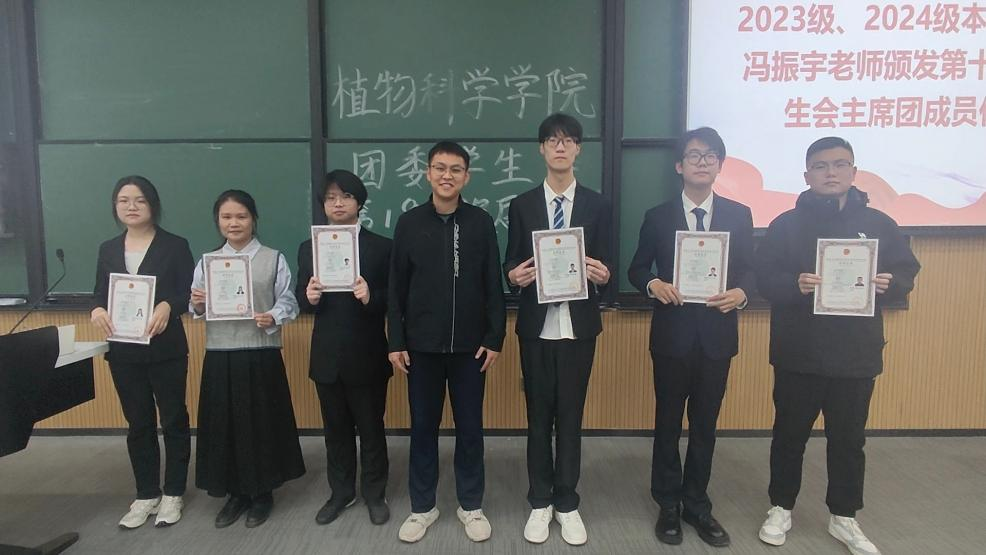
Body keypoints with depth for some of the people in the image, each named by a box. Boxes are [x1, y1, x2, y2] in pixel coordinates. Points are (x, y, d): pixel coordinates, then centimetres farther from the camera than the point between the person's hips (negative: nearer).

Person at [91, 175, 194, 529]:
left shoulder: (175, 246, -3)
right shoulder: (108, 250, 10)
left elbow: (189, 293, -8)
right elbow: (100, 293, 10)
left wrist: (167, 305, -28)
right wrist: (97, 309, -13)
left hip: (166, 349, -4)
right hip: (124, 351, 4)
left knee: (173, 420, 7)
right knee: (138, 424, 13)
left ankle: (173, 493, 22)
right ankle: (146, 495, 27)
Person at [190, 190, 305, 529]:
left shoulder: (273, 259, 1)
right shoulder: (207, 262, 10)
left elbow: (288, 301, -4)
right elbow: (197, 309, 11)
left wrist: (273, 317, -23)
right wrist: (197, 305, -11)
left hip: (261, 355, -3)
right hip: (219, 355, 3)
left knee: (261, 423, 5)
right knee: (224, 424, 9)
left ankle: (262, 493, 23)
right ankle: (236, 493, 26)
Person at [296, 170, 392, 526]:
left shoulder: (381, 247, -2)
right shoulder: (309, 248, 8)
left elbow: (394, 298, -7)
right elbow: (300, 298, 5)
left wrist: (371, 297, -27)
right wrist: (309, 298, -17)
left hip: (367, 355, -3)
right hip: (327, 356, 3)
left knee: (371, 427, 10)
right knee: (336, 429, 16)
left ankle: (374, 494, 27)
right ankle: (341, 492, 33)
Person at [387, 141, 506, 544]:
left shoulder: (481, 222, -1)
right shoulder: (409, 222, 0)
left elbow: (493, 286, 0)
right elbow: (396, 288, 2)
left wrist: (495, 338, -4)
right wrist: (396, 341, -2)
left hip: (470, 345, 0)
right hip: (422, 345, 1)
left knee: (469, 427, 10)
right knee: (423, 426, 11)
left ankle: (470, 505, 27)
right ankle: (422, 506, 27)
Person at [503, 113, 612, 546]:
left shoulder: (597, 205, 4)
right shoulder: (522, 205, 5)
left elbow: (604, 265, 2)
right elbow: (511, 263, 4)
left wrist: (603, 274, -21)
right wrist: (515, 275, -18)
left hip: (579, 326, 0)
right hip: (536, 326, 1)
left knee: (571, 416, 8)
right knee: (538, 416, 10)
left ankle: (567, 503, 24)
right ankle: (540, 502, 25)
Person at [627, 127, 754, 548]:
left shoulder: (739, 215, 4)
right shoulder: (658, 217, 1)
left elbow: (749, 270, 5)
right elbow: (637, 269, 4)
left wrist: (741, 293, -17)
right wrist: (654, 285, -17)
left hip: (717, 335, 1)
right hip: (672, 334, -1)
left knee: (705, 425, 12)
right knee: (668, 423, 10)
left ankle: (697, 504, 29)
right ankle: (668, 505, 27)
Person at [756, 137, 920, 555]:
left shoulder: (878, 224, 5)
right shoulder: (786, 224, -1)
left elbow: (907, 273, 7)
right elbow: (764, 278, -6)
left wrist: (888, 283, -15)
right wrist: (795, 285, -26)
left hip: (856, 355, 2)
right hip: (798, 354, -1)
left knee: (849, 439, 13)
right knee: (790, 435, 11)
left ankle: (843, 517, 30)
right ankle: (781, 508, 28)